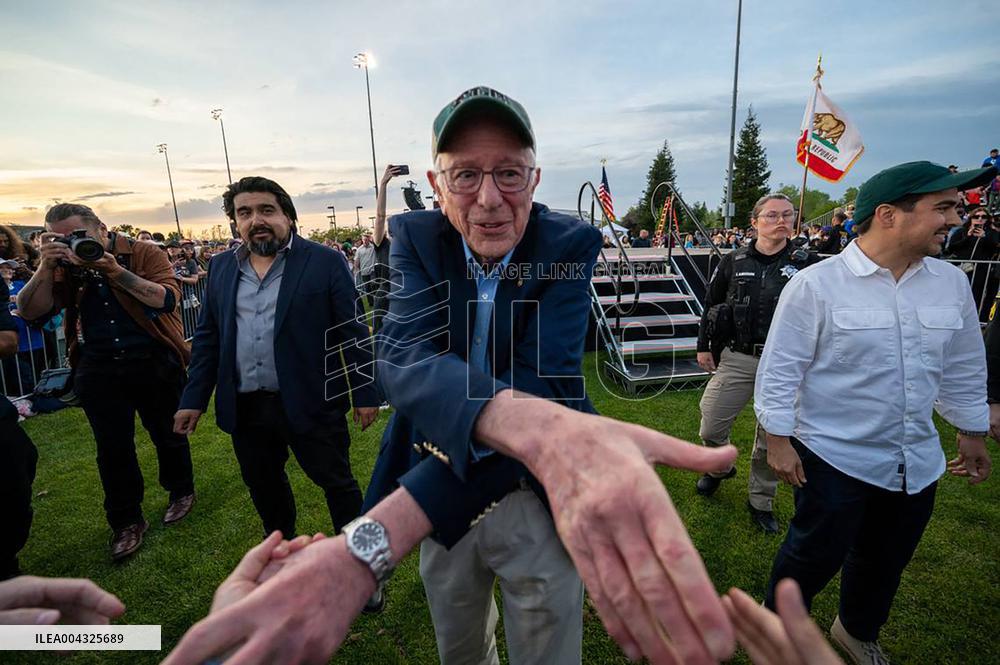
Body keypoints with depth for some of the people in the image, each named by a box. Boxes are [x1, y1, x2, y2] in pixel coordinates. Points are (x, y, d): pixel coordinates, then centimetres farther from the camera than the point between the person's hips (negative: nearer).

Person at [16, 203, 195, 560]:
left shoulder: (145, 253, -7)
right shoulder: (62, 267, 4)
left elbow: (167, 299, -20)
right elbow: (32, 313, -5)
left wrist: (114, 270, -25)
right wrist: (46, 266, -16)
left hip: (155, 364, -3)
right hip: (99, 371, 3)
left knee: (168, 435, 13)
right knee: (113, 448, 9)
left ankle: (181, 491, 37)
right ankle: (127, 521, 26)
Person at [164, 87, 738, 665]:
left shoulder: (572, 245, -18)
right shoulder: (415, 238, -11)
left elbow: (539, 383, -32)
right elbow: (403, 357, -30)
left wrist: (371, 541, -44)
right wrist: (536, 427, -52)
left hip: (543, 489, -2)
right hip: (441, 486, 3)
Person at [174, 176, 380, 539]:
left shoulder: (325, 261, -8)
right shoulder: (221, 267, 8)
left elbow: (353, 332, -8)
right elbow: (207, 337, 12)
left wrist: (364, 393, -9)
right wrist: (193, 398, 9)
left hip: (311, 403, -5)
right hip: (244, 408, 6)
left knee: (337, 483, 8)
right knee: (263, 487, 21)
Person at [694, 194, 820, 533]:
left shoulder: (808, 264, 1)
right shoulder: (733, 261, 5)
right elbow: (711, 304, 11)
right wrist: (703, 346, 9)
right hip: (737, 359, 1)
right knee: (711, 428, 5)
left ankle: (761, 502, 30)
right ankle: (719, 468, 38)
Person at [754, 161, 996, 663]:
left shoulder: (952, 283, 1)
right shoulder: (815, 285, -18)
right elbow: (780, 368, -15)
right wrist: (778, 440, -14)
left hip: (917, 461, 6)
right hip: (834, 457, -6)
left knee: (886, 559, 23)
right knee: (815, 556, 8)